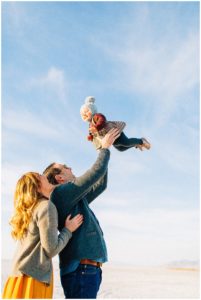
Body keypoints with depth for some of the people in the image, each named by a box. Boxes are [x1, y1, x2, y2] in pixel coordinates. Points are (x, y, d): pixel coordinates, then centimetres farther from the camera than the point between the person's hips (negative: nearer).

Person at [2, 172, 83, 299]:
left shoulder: (28, 212, 15)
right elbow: (51, 249, -15)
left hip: (21, 278, 9)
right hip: (33, 279, -9)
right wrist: (68, 230, -1)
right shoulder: (47, 206, -10)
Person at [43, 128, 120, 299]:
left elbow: (100, 185, 27)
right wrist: (105, 148, 8)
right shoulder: (62, 193, -7)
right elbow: (96, 173, -7)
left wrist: (104, 151, 26)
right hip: (81, 269, -10)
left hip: (89, 269, 10)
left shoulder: (75, 200, 21)